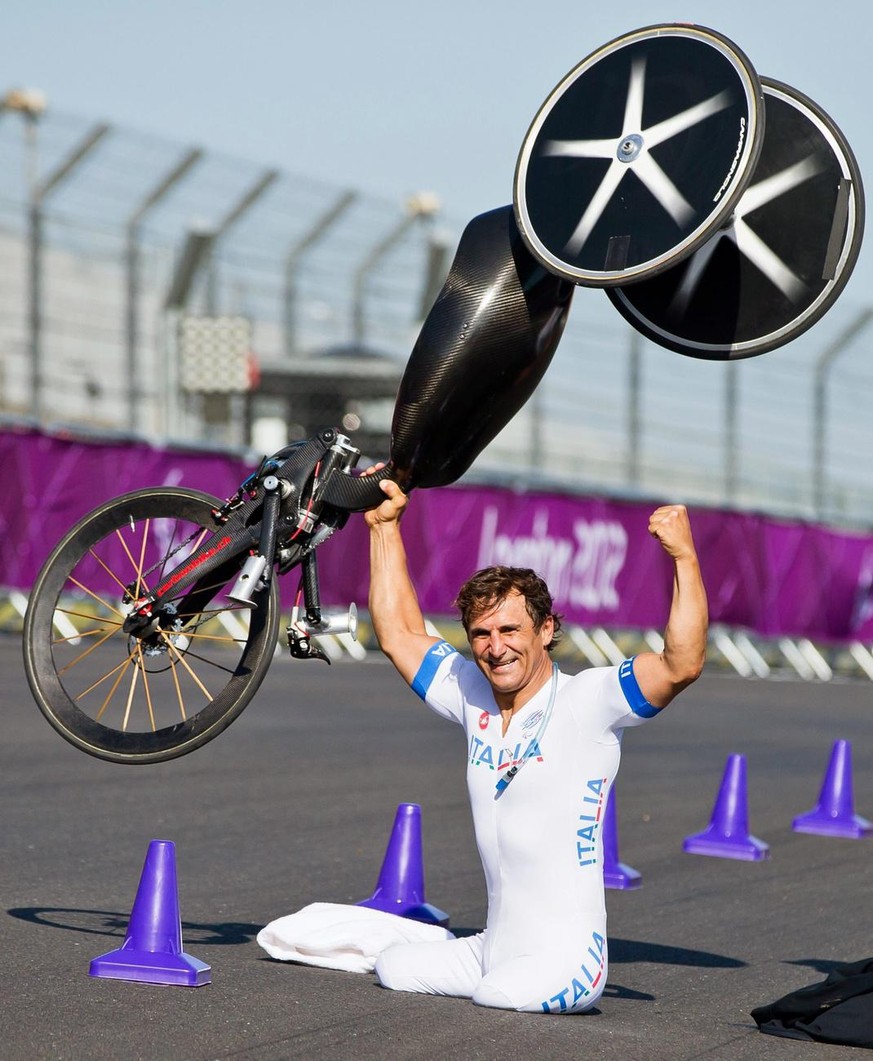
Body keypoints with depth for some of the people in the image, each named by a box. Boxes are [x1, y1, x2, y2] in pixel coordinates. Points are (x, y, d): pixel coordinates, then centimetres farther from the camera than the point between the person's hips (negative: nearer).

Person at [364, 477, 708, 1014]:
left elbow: (682, 665, -24)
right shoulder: (473, 696, 8)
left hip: (564, 956, -7)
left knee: (502, 996, -30)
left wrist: (685, 559, -32)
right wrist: (386, 526, 17)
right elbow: (400, 633, 19)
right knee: (394, 967, -9)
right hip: (492, 952, 7)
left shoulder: (587, 702, -10)